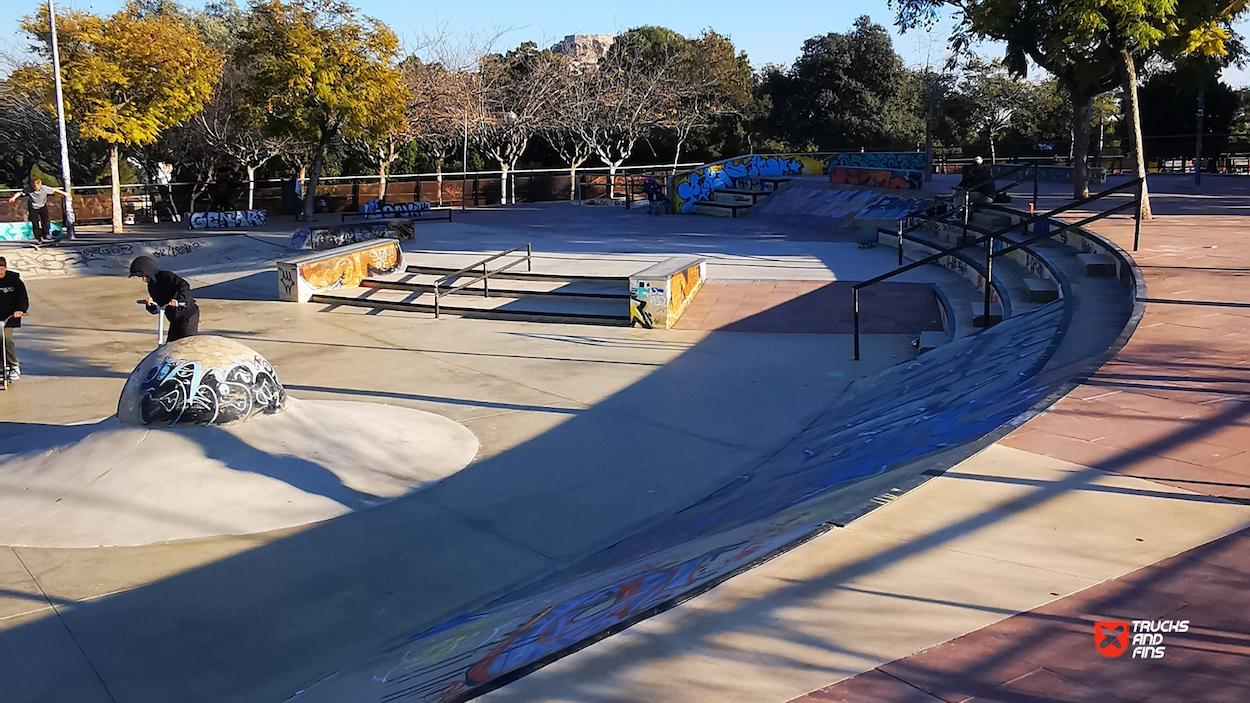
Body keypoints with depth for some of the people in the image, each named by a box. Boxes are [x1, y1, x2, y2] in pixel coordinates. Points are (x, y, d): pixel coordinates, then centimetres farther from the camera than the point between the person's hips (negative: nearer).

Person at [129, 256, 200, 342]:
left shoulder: (166, 276, -11)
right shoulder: (151, 286, 13)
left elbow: (185, 286, -23)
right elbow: (155, 309, 13)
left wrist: (178, 300, -37)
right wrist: (150, 305, -10)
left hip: (188, 314, -9)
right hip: (175, 319, 9)